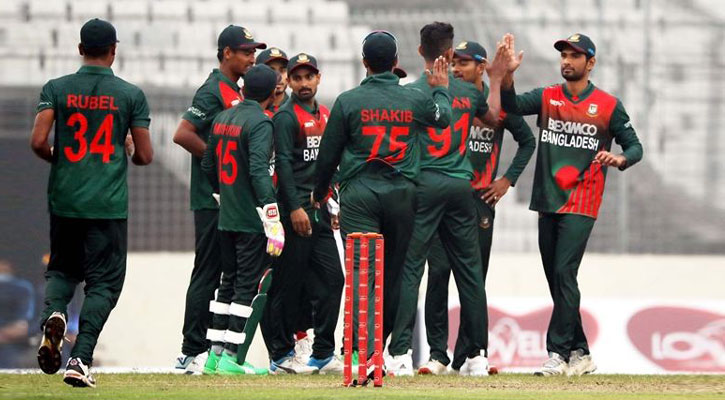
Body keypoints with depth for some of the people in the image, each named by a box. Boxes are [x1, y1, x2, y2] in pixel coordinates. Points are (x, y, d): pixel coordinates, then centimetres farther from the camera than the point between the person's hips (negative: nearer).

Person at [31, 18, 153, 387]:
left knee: (61, 269, 20)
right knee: (104, 281, 4)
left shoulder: (56, 89, 0)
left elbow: (38, 142, -9)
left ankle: (53, 313, -13)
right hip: (109, 204, -2)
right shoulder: (131, 94, -1)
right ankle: (80, 360, -11)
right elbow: (145, 156, 0)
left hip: (64, 200, 2)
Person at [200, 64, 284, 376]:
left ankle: (215, 353, 15)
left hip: (226, 218, 7)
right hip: (252, 221, -7)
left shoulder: (222, 119, 10)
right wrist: (273, 220, -23)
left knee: (229, 282, 15)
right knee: (250, 285, -3)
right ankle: (232, 357, -6)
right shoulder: (260, 122, -13)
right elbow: (259, 171, -22)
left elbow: (207, 166, 17)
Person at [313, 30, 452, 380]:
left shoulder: (348, 101, -3)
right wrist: (441, 89, 45)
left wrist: (319, 192, 20)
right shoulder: (415, 99, 2)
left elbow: (328, 154, 3)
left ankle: (366, 353, -26)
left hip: (359, 194, -2)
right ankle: (389, 346, 24)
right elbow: (444, 117, 25)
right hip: (402, 194, 2)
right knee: (395, 272, 14)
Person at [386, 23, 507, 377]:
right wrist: (496, 80, 41)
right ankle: (476, 355, 12)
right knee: (469, 269, 10)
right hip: (461, 186, 4)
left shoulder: (411, 92, -7)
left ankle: (401, 354, -12)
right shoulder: (469, 92, 6)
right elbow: (494, 115, 28)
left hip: (423, 186, -4)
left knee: (409, 268, -4)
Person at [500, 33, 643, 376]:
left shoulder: (608, 105, 2)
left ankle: (558, 353, -15)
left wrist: (620, 160, -17)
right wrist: (508, 74, -26)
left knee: (564, 274, -15)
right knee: (555, 280, 7)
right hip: (548, 202, 5)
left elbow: (635, 146, 5)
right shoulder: (547, 97, 9)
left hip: (581, 204, -5)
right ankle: (580, 354, 16)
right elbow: (513, 105, -8)